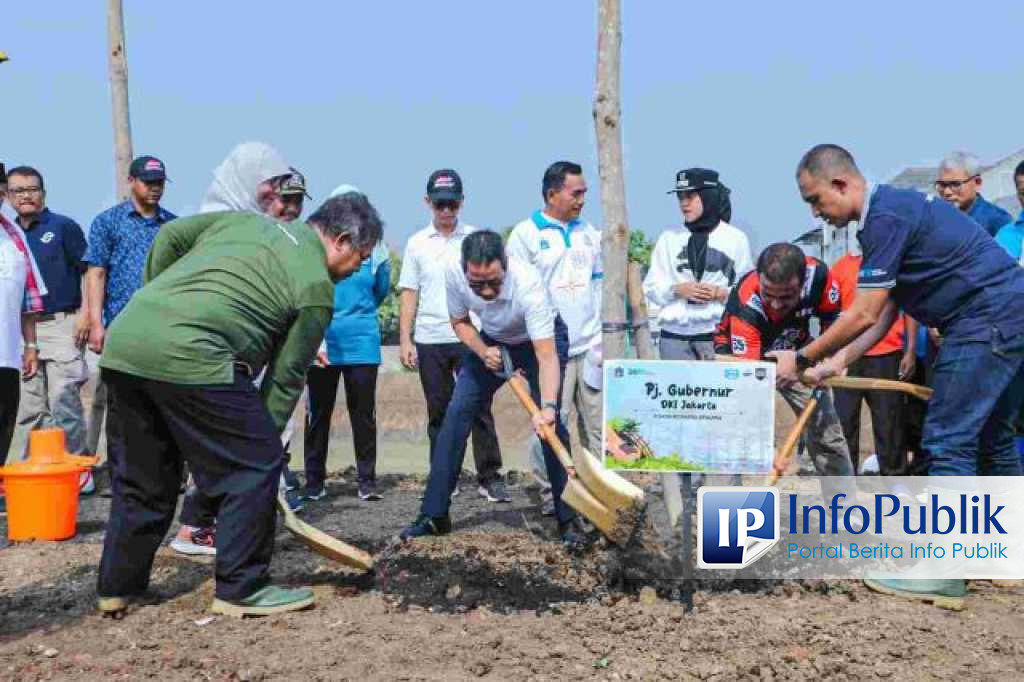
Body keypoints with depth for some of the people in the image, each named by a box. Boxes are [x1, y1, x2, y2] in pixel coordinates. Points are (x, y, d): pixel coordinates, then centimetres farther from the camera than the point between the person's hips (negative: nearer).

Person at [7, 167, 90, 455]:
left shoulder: (63, 226, 1)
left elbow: (89, 272, -3)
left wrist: (86, 315, -13)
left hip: (61, 323, -5)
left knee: (63, 401, -10)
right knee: (31, 410, 9)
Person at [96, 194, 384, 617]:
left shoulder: (247, 221, 22)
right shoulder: (316, 286, 3)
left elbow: (169, 236, 22)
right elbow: (286, 377, 6)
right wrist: (265, 435, 15)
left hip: (122, 340, 8)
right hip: (188, 356, -8)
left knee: (143, 473, 22)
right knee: (254, 466, 5)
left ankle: (117, 586, 31)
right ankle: (240, 590, 11)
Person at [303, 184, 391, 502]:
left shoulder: (374, 249, 1)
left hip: (362, 342, 1)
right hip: (322, 344, 0)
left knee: (364, 413, 5)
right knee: (318, 413, 8)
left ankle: (367, 480, 15)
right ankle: (314, 481, 18)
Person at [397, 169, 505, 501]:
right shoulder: (417, 243, 7)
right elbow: (409, 294, 7)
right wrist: (405, 340, 0)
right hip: (429, 340, 2)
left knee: (480, 408, -3)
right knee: (439, 412, 8)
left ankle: (490, 477, 3)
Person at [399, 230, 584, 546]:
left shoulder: (528, 283, -40)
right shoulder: (454, 273, -28)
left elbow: (547, 356, -42)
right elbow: (460, 322, -7)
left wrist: (548, 407, -56)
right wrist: (483, 352, -25)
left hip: (542, 339, -4)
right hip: (490, 340, 4)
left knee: (549, 423, -18)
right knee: (457, 413, -6)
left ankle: (568, 519, -5)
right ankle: (434, 515, 1)